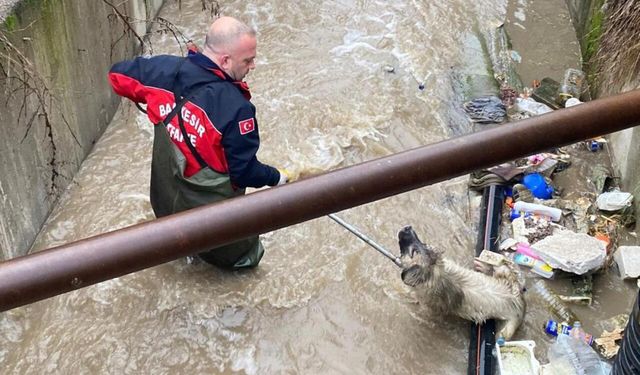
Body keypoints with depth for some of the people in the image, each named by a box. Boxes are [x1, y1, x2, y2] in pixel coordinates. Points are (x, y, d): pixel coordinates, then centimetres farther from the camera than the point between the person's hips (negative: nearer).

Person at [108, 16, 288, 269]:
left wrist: (148, 100, 17)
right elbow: (244, 172, -24)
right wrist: (275, 178, -4)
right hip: (211, 207, -7)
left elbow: (119, 74, 3)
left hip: (165, 200, 7)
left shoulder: (166, 69, -16)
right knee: (242, 253, 24)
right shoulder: (236, 108, -34)